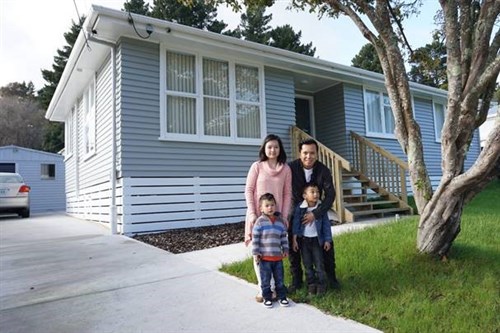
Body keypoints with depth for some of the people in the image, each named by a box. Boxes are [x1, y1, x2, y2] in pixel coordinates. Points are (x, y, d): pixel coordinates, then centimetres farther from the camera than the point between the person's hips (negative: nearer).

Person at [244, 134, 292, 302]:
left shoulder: (286, 169, 1)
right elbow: (249, 190, -4)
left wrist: (284, 216, -3)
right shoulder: (257, 166, -4)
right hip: (258, 215, -1)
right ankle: (263, 288, 18)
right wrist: (252, 213, -11)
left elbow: (287, 194, 3)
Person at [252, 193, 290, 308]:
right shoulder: (260, 221, -9)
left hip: (278, 257, 3)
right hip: (264, 257, -3)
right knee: (266, 280, 9)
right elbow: (255, 238, -8)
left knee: (280, 279, 14)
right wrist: (255, 253, -9)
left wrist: (285, 249, 11)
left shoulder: (280, 221, 3)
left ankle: (282, 297, 29)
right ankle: (267, 298, 25)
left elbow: (284, 237, 13)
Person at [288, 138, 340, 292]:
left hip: (317, 211, 1)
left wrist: (315, 213, -31)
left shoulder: (323, 171, -17)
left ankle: (331, 277, 24)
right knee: (293, 245, -1)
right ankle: (296, 279, 16)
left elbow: (330, 194, -21)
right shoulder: (291, 168, -21)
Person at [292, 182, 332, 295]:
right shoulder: (299, 208, -8)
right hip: (303, 239, 1)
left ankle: (321, 285, 18)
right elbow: (295, 224, -3)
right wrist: (295, 239, -4)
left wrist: (327, 240, -1)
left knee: (319, 264, 5)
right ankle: (311, 285, 23)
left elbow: (326, 224, 0)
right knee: (307, 265, 11)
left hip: (317, 239, 0)